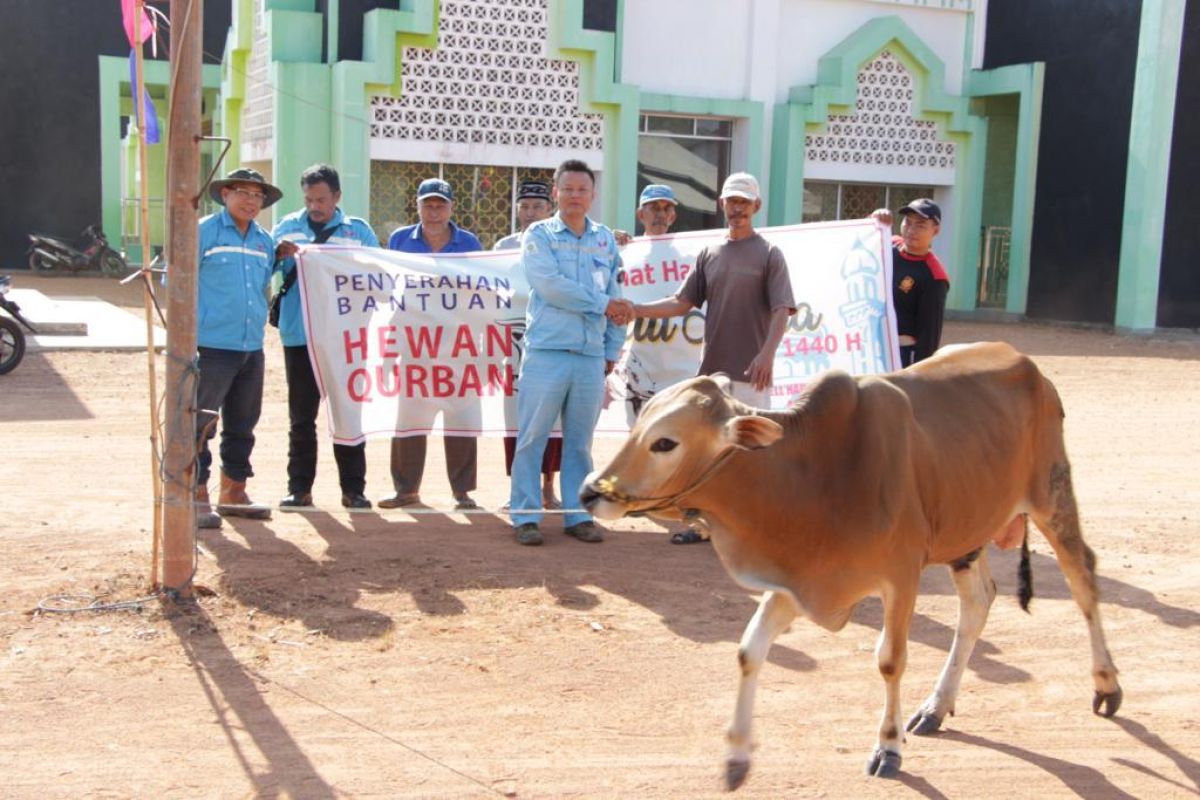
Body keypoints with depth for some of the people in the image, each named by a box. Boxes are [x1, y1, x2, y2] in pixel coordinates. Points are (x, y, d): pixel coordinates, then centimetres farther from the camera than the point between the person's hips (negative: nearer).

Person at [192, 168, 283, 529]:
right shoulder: (204, 232, -4)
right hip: (211, 346, -6)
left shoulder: (265, 241, 14)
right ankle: (198, 497, 3)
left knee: (242, 425, 13)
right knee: (201, 424, -4)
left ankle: (233, 493, 24)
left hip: (252, 348, 7)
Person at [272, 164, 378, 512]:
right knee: (301, 416, 7)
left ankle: (353, 488, 10)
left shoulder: (359, 230, 8)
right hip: (299, 335, 1)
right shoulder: (287, 226, 10)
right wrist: (279, 252, -14)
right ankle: (299, 488, 13)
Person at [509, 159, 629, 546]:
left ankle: (578, 515, 17)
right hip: (546, 351, -3)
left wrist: (613, 350, 10)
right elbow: (551, 285, -12)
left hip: (591, 355, 4)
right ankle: (525, 515, 6)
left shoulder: (606, 239, 15)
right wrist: (602, 304, -9)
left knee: (580, 441, 10)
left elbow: (616, 297, 15)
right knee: (533, 437, -2)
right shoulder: (538, 234, 3)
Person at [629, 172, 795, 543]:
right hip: (712, 368, 5)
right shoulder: (709, 254, 13)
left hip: (751, 372, -5)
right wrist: (636, 310, -2)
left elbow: (781, 310, -11)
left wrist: (768, 353, -27)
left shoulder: (769, 254, -1)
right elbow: (683, 302, 11)